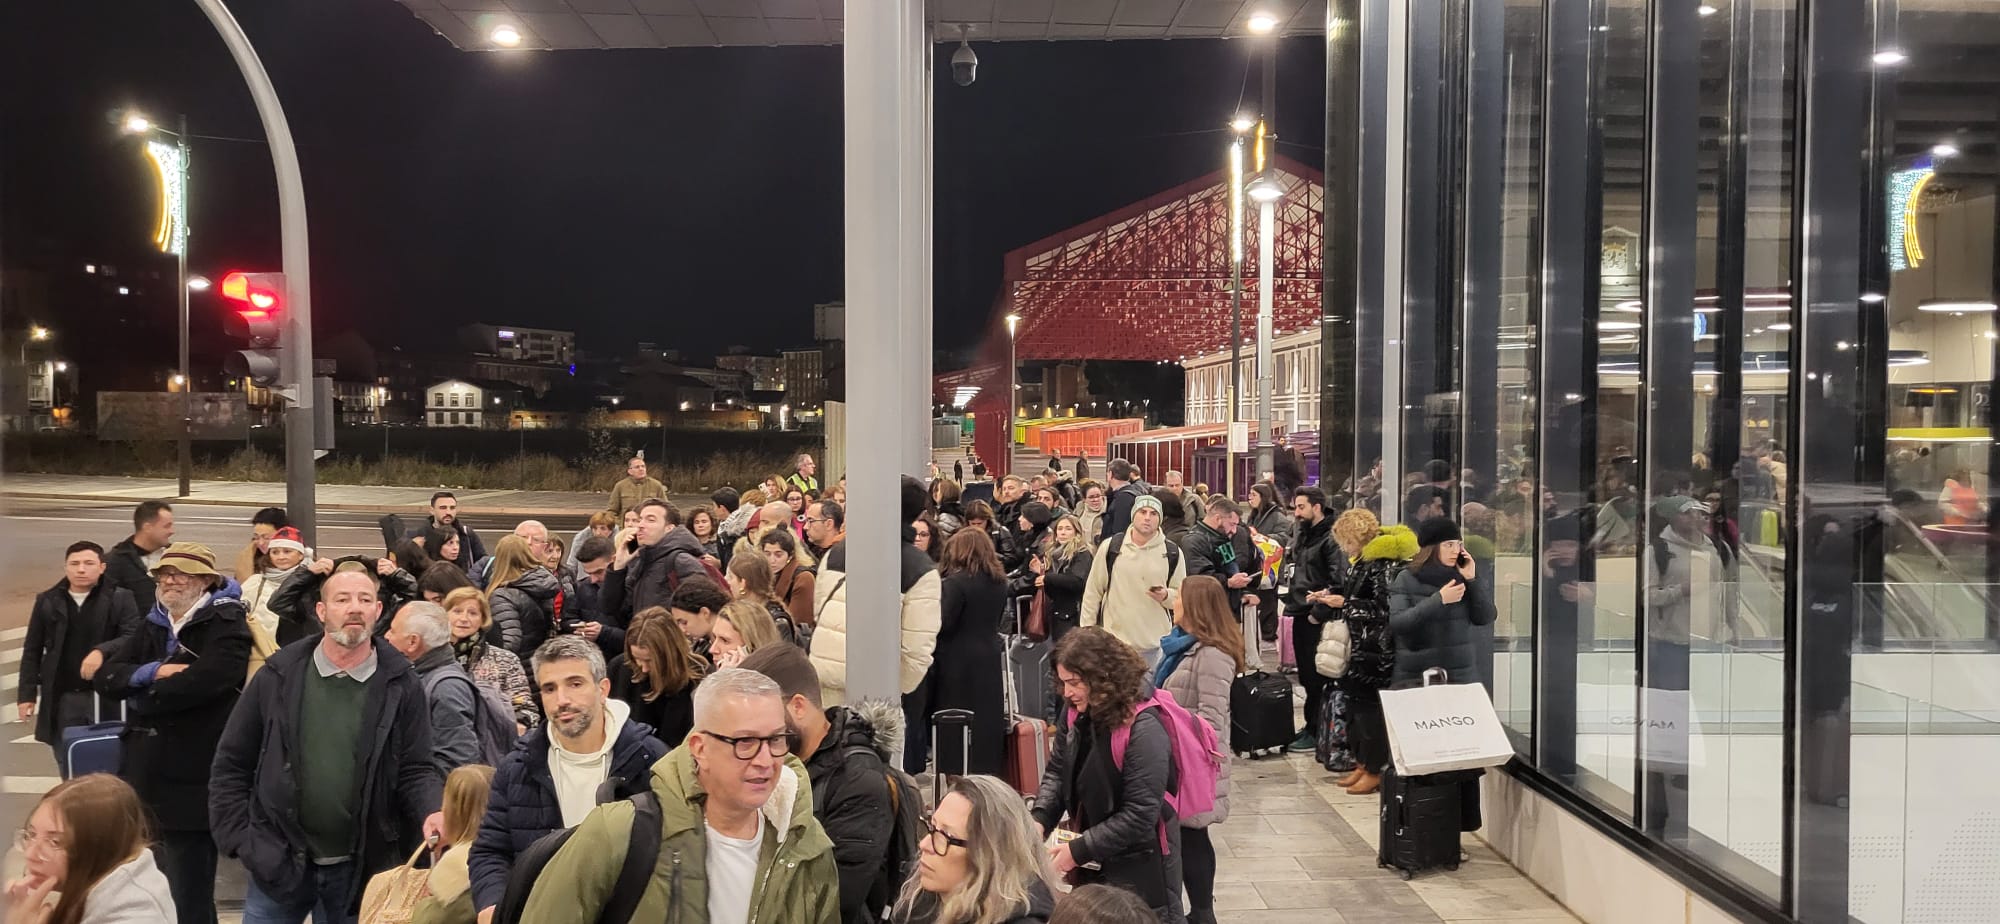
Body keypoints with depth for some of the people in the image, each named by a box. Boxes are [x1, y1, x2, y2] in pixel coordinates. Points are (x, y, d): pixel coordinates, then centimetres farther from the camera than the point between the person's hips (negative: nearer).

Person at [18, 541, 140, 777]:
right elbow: (32, 652, 11)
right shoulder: (47, 601, 7)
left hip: (107, 696, -3)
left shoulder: (120, 598, -2)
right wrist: (27, 694, 5)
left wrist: (102, 651, -28)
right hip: (62, 698, 3)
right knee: (70, 774, 10)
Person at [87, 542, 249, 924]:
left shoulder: (227, 626, -12)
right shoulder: (153, 626, 13)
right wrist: (153, 672, -16)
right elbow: (106, 675, 3)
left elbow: (196, 683, -27)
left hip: (190, 786, -7)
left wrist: (136, 688, -9)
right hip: (145, 780, 7)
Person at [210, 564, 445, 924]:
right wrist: (241, 840, -2)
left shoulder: (401, 685, -4)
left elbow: (415, 770, -3)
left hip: (359, 868, 0)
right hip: (278, 862, 0)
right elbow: (232, 765, 4)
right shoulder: (278, 676, -2)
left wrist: (433, 811, -22)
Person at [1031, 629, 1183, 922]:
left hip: (1139, 867, -7)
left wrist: (1079, 850, -24)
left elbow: (1140, 815, -26)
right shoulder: (1076, 714, -3)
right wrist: (1040, 820, -14)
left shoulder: (1143, 729, -26)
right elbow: (1057, 771, 4)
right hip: (1092, 860, 7)